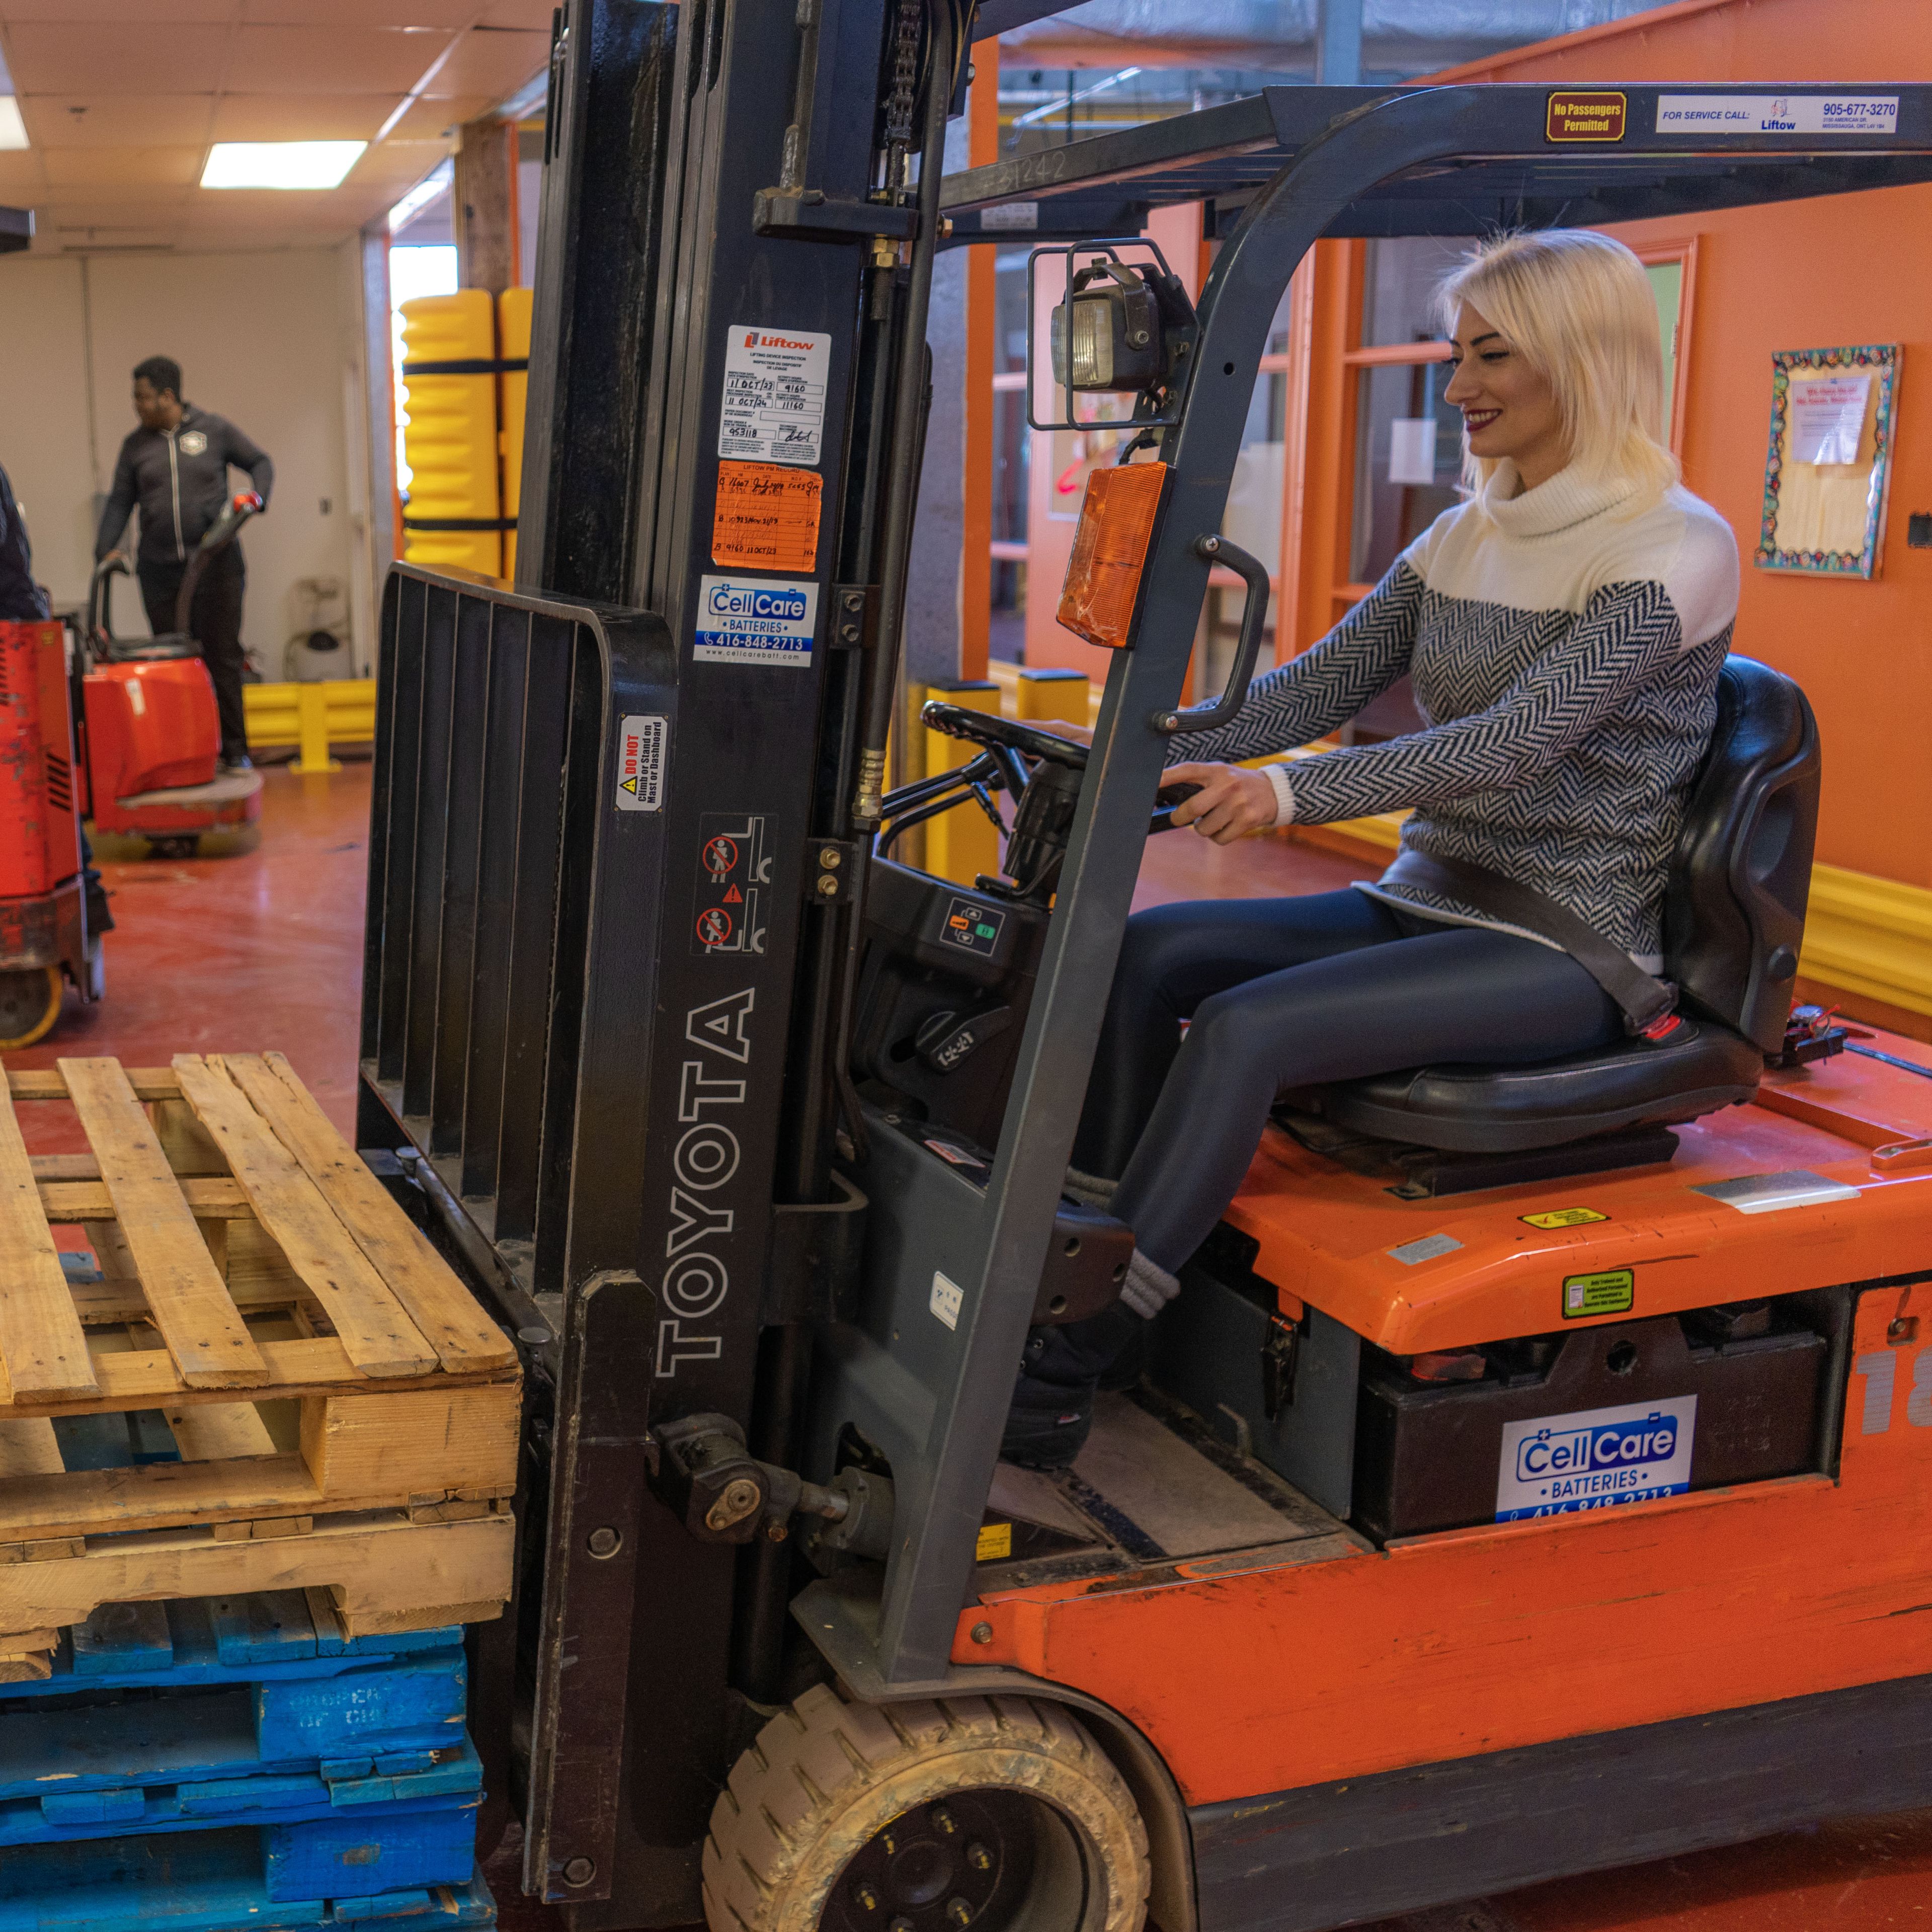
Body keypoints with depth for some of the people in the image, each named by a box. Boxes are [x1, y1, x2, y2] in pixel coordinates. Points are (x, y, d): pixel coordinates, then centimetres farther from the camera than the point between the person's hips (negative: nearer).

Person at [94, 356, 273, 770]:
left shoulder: (214, 431, 2)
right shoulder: (136, 445, 9)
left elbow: (260, 463, 11)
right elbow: (120, 502, 10)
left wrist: (258, 496, -9)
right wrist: (105, 550, -3)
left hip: (214, 565, -2)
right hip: (159, 571, 3)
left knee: (222, 658, 0)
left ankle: (234, 751, 7)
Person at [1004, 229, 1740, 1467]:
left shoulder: (1676, 546, -11)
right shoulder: (1465, 537, 13)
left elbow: (1516, 740, -25)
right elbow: (1321, 684, 6)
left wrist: (1292, 793, -36)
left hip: (1564, 950, -8)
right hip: (1425, 906, 8)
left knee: (1246, 1028, -28)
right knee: (1149, 950, -14)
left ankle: (1058, 1384, -25)